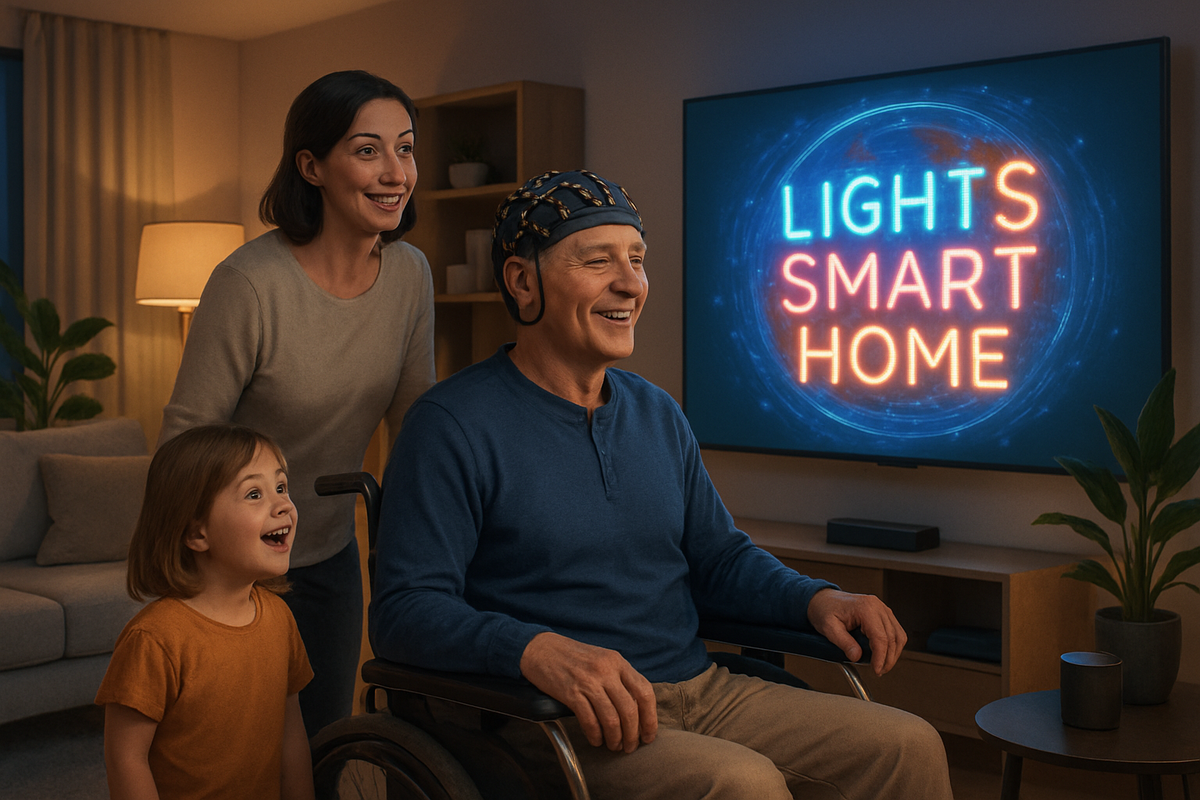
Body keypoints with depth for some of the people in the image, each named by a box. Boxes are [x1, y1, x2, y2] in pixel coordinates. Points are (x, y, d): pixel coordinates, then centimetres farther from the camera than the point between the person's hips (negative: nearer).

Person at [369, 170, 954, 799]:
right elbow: (404, 608, -16)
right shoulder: (452, 425, -8)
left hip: (703, 691, 7)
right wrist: (536, 648, -34)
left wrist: (814, 599, 2)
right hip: (559, 723, -7)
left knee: (911, 748, -6)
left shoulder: (658, 415, 15)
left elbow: (719, 556, 22)